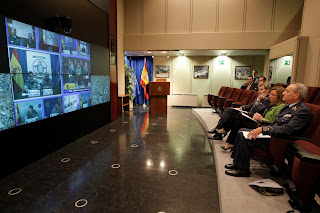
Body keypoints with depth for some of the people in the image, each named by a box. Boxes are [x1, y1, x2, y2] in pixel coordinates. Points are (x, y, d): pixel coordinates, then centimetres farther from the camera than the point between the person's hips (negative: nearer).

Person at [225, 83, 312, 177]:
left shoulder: (304, 111, -15)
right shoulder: (288, 106, 14)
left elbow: (287, 129, -27)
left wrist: (263, 129, -30)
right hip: (270, 133, 10)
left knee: (246, 137, -24)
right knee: (242, 131, 0)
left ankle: (243, 169, -8)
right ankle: (237, 162, 7)